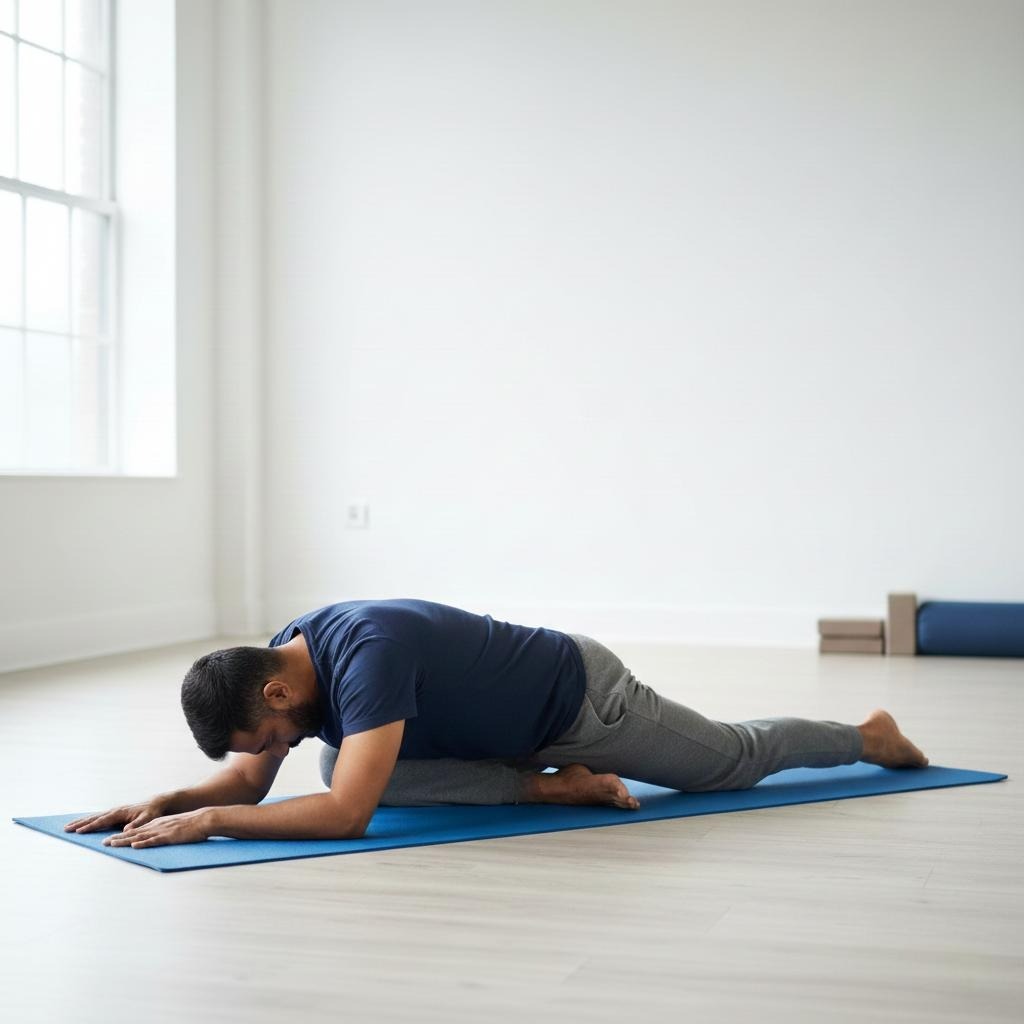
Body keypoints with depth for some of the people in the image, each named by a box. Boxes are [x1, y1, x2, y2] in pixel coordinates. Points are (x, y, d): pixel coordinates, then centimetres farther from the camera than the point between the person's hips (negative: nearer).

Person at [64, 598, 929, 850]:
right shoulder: (284, 656, -14)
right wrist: (165, 801, -23)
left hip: (582, 696, -8)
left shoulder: (368, 653, -41)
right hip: (517, 718, 8)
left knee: (736, 763, 14)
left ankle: (869, 737, 43)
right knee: (348, 762, -2)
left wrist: (205, 822, -45)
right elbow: (247, 783, -6)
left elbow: (347, 814, -47)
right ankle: (551, 784, 8)